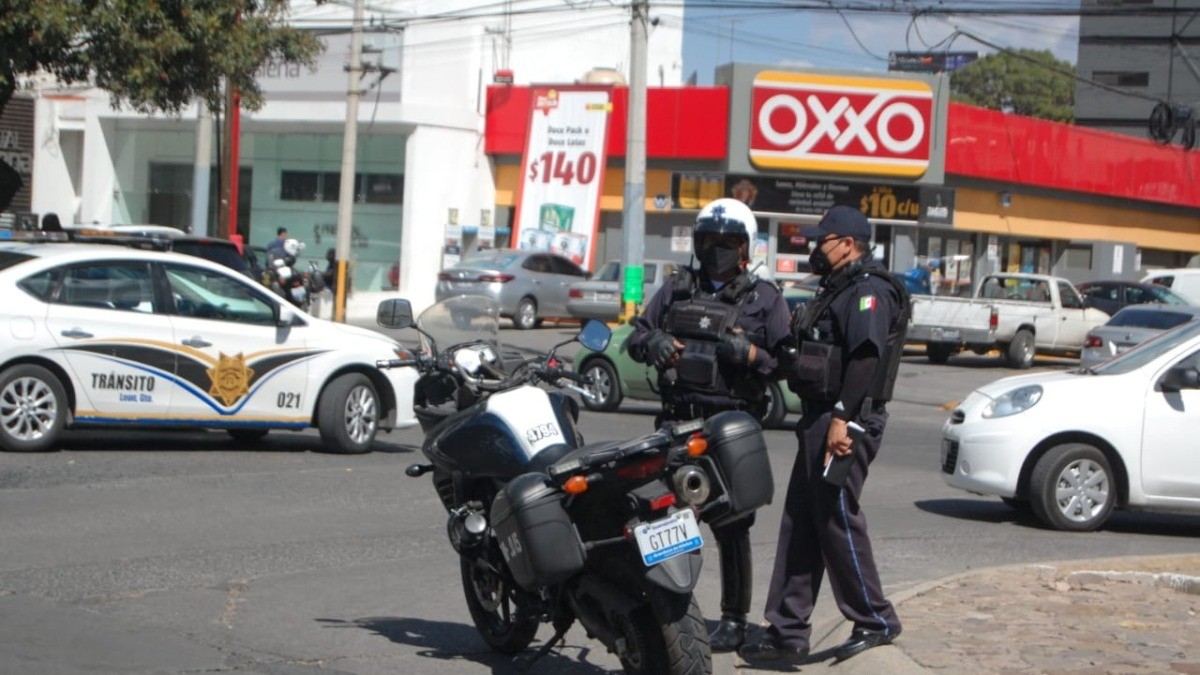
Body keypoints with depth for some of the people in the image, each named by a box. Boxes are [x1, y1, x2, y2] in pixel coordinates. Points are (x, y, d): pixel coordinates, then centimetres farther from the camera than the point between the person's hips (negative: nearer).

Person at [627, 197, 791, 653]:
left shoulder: (765, 299, 7)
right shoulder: (677, 288, 16)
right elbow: (636, 334, 17)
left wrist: (749, 353, -15)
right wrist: (653, 343, -5)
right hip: (677, 421, 3)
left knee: (730, 526, 0)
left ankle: (734, 619, 9)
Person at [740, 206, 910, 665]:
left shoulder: (869, 290, -12)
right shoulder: (840, 290, 22)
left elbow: (866, 358, -23)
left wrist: (842, 417, -29)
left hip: (844, 424, -11)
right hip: (821, 420, 11)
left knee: (836, 517, -7)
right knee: (800, 524, 9)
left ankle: (875, 620, 5)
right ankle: (788, 633, 13)